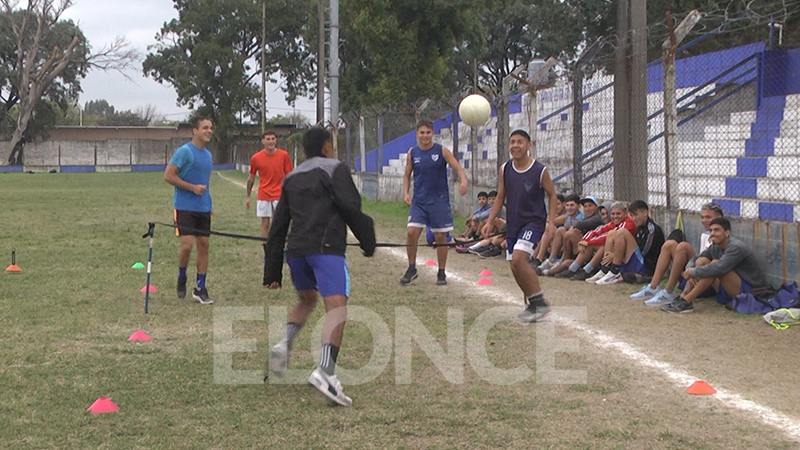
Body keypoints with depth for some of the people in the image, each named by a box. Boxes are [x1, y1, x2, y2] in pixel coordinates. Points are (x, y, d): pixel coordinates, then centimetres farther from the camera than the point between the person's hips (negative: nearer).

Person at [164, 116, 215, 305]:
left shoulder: (207, 154, 14)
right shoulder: (184, 151, -10)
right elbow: (168, 176, -14)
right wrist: (193, 187, -17)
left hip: (203, 208, 7)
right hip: (185, 207, -7)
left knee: (203, 245, 5)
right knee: (187, 244, -15)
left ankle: (200, 288, 11)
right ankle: (181, 279, 12)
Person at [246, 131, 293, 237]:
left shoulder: (284, 155, -2)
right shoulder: (256, 158, -1)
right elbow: (251, 178, 9)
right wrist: (248, 197, 8)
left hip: (279, 196, -1)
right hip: (263, 196, 1)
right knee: (265, 224, 4)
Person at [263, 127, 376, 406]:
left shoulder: (291, 178, 23)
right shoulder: (335, 169, 6)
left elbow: (278, 226, 20)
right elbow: (350, 207, -9)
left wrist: (272, 271, 22)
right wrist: (367, 241, 2)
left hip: (296, 249, 7)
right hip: (326, 247, -6)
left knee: (306, 300, 28)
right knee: (337, 305, -15)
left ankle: (285, 344, 3)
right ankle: (325, 371, -34)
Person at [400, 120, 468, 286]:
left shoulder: (441, 151, -3)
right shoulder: (412, 153, 4)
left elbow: (458, 168, -7)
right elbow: (407, 175, 14)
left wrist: (463, 181, -28)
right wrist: (406, 193, -2)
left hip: (439, 200, -2)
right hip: (419, 201, 2)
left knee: (441, 236, 2)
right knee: (412, 232, -11)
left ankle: (441, 273, 15)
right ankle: (412, 269, 5)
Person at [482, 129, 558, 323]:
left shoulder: (540, 170, -10)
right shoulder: (505, 169, 3)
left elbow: (552, 195, 0)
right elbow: (500, 197, 13)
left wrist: (551, 221, -10)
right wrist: (490, 221, 7)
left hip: (533, 221, -6)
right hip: (513, 223, 6)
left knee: (519, 258, -24)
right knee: (516, 267, 6)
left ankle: (540, 303, -14)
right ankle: (532, 304, 25)